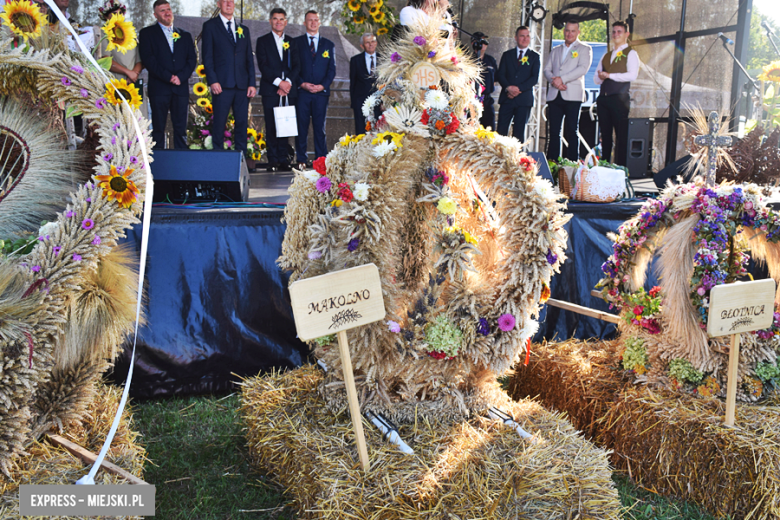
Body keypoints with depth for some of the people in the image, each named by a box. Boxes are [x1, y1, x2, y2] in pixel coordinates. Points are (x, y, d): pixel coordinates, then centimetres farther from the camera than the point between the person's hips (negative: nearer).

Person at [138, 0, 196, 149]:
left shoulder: (185, 35, 19)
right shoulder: (147, 33, 9)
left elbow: (192, 59, 10)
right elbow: (148, 59, -3)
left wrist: (181, 77, -7)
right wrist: (168, 77, -12)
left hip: (181, 88, 2)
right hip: (159, 88, -2)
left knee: (181, 129, 1)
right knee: (158, 129, -2)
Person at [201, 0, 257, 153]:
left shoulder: (244, 29, 18)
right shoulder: (210, 26, 7)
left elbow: (249, 59, 15)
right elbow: (207, 56, 0)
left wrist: (252, 83, 5)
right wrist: (212, 81, -11)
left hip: (242, 85, 4)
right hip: (222, 84, -4)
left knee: (242, 123, 2)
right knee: (219, 123, -3)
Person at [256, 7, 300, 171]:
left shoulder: (292, 42, 16)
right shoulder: (263, 41, 8)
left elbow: (297, 66, 8)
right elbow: (263, 65, -2)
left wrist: (288, 82, -9)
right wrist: (279, 82, -13)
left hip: (288, 90, 2)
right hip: (270, 90, -2)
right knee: (271, 126, -4)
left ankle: (283, 159, 5)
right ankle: (273, 161, -1)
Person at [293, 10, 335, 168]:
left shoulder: (328, 45, 14)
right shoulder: (296, 42, 9)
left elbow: (332, 69, 8)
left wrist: (323, 85, -7)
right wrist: (302, 84, -10)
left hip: (321, 91, 1)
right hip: (301, 91, -1)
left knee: (320, 127, 1)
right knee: (301, 127, -1)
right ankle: (301, 160, 4)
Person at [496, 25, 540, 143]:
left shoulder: (534, 57, 10)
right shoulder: (507, 55, 15)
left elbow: (535, 78, -1)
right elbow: (501, 75, 5)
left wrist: (519, 88, -13)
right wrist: (508, 87, -14)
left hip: (524, 99, -1)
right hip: (507, 98, 1)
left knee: (519, 132, -1)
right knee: (501, 130, -6)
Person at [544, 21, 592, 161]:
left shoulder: (585, 49, 8)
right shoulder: (555, 50, 23)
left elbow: (583, 68, -7)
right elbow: (547, 69, 14)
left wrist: (562, 79, -14)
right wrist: (553, 80, -8)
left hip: (572, 95, -4)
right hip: (554, 95, 4)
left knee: (571, 132, -6)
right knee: (554, 131, 1)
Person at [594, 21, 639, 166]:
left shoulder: (631, 54, 3)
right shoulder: (606, 55, 23)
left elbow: (632, 75, -12)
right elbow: (596, 78, 19)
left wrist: (609, 75, -13)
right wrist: (601, 77, -5)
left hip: (620, 98, -6)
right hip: (603, 98, 6)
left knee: (621, 136, -6)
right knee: (605, 135, 8)